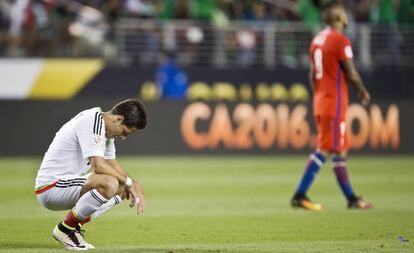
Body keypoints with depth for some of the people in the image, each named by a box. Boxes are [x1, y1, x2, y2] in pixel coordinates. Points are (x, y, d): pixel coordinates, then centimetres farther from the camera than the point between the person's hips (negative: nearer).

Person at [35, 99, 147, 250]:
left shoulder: (104, 127, 13)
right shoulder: (91, 123, -19)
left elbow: (113, 165, 20)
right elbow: (99, 166, -26)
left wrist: (135, 186, 4)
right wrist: (128, 182, -12)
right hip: (50, 187, -11)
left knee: (121, 190, 12)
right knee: (109, 184, -30)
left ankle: (75, 226, 8)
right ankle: (66, 228, -14)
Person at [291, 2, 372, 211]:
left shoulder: (317, 40, 11)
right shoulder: (341, 41, -13)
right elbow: (352, 75, -14)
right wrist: (363, 93, 2)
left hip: (319, 101, 9)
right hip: (335, 103, -9)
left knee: (340, 150, 12)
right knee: (324, 150, -7)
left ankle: (351, 198, 16)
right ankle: (300, 195, -11)